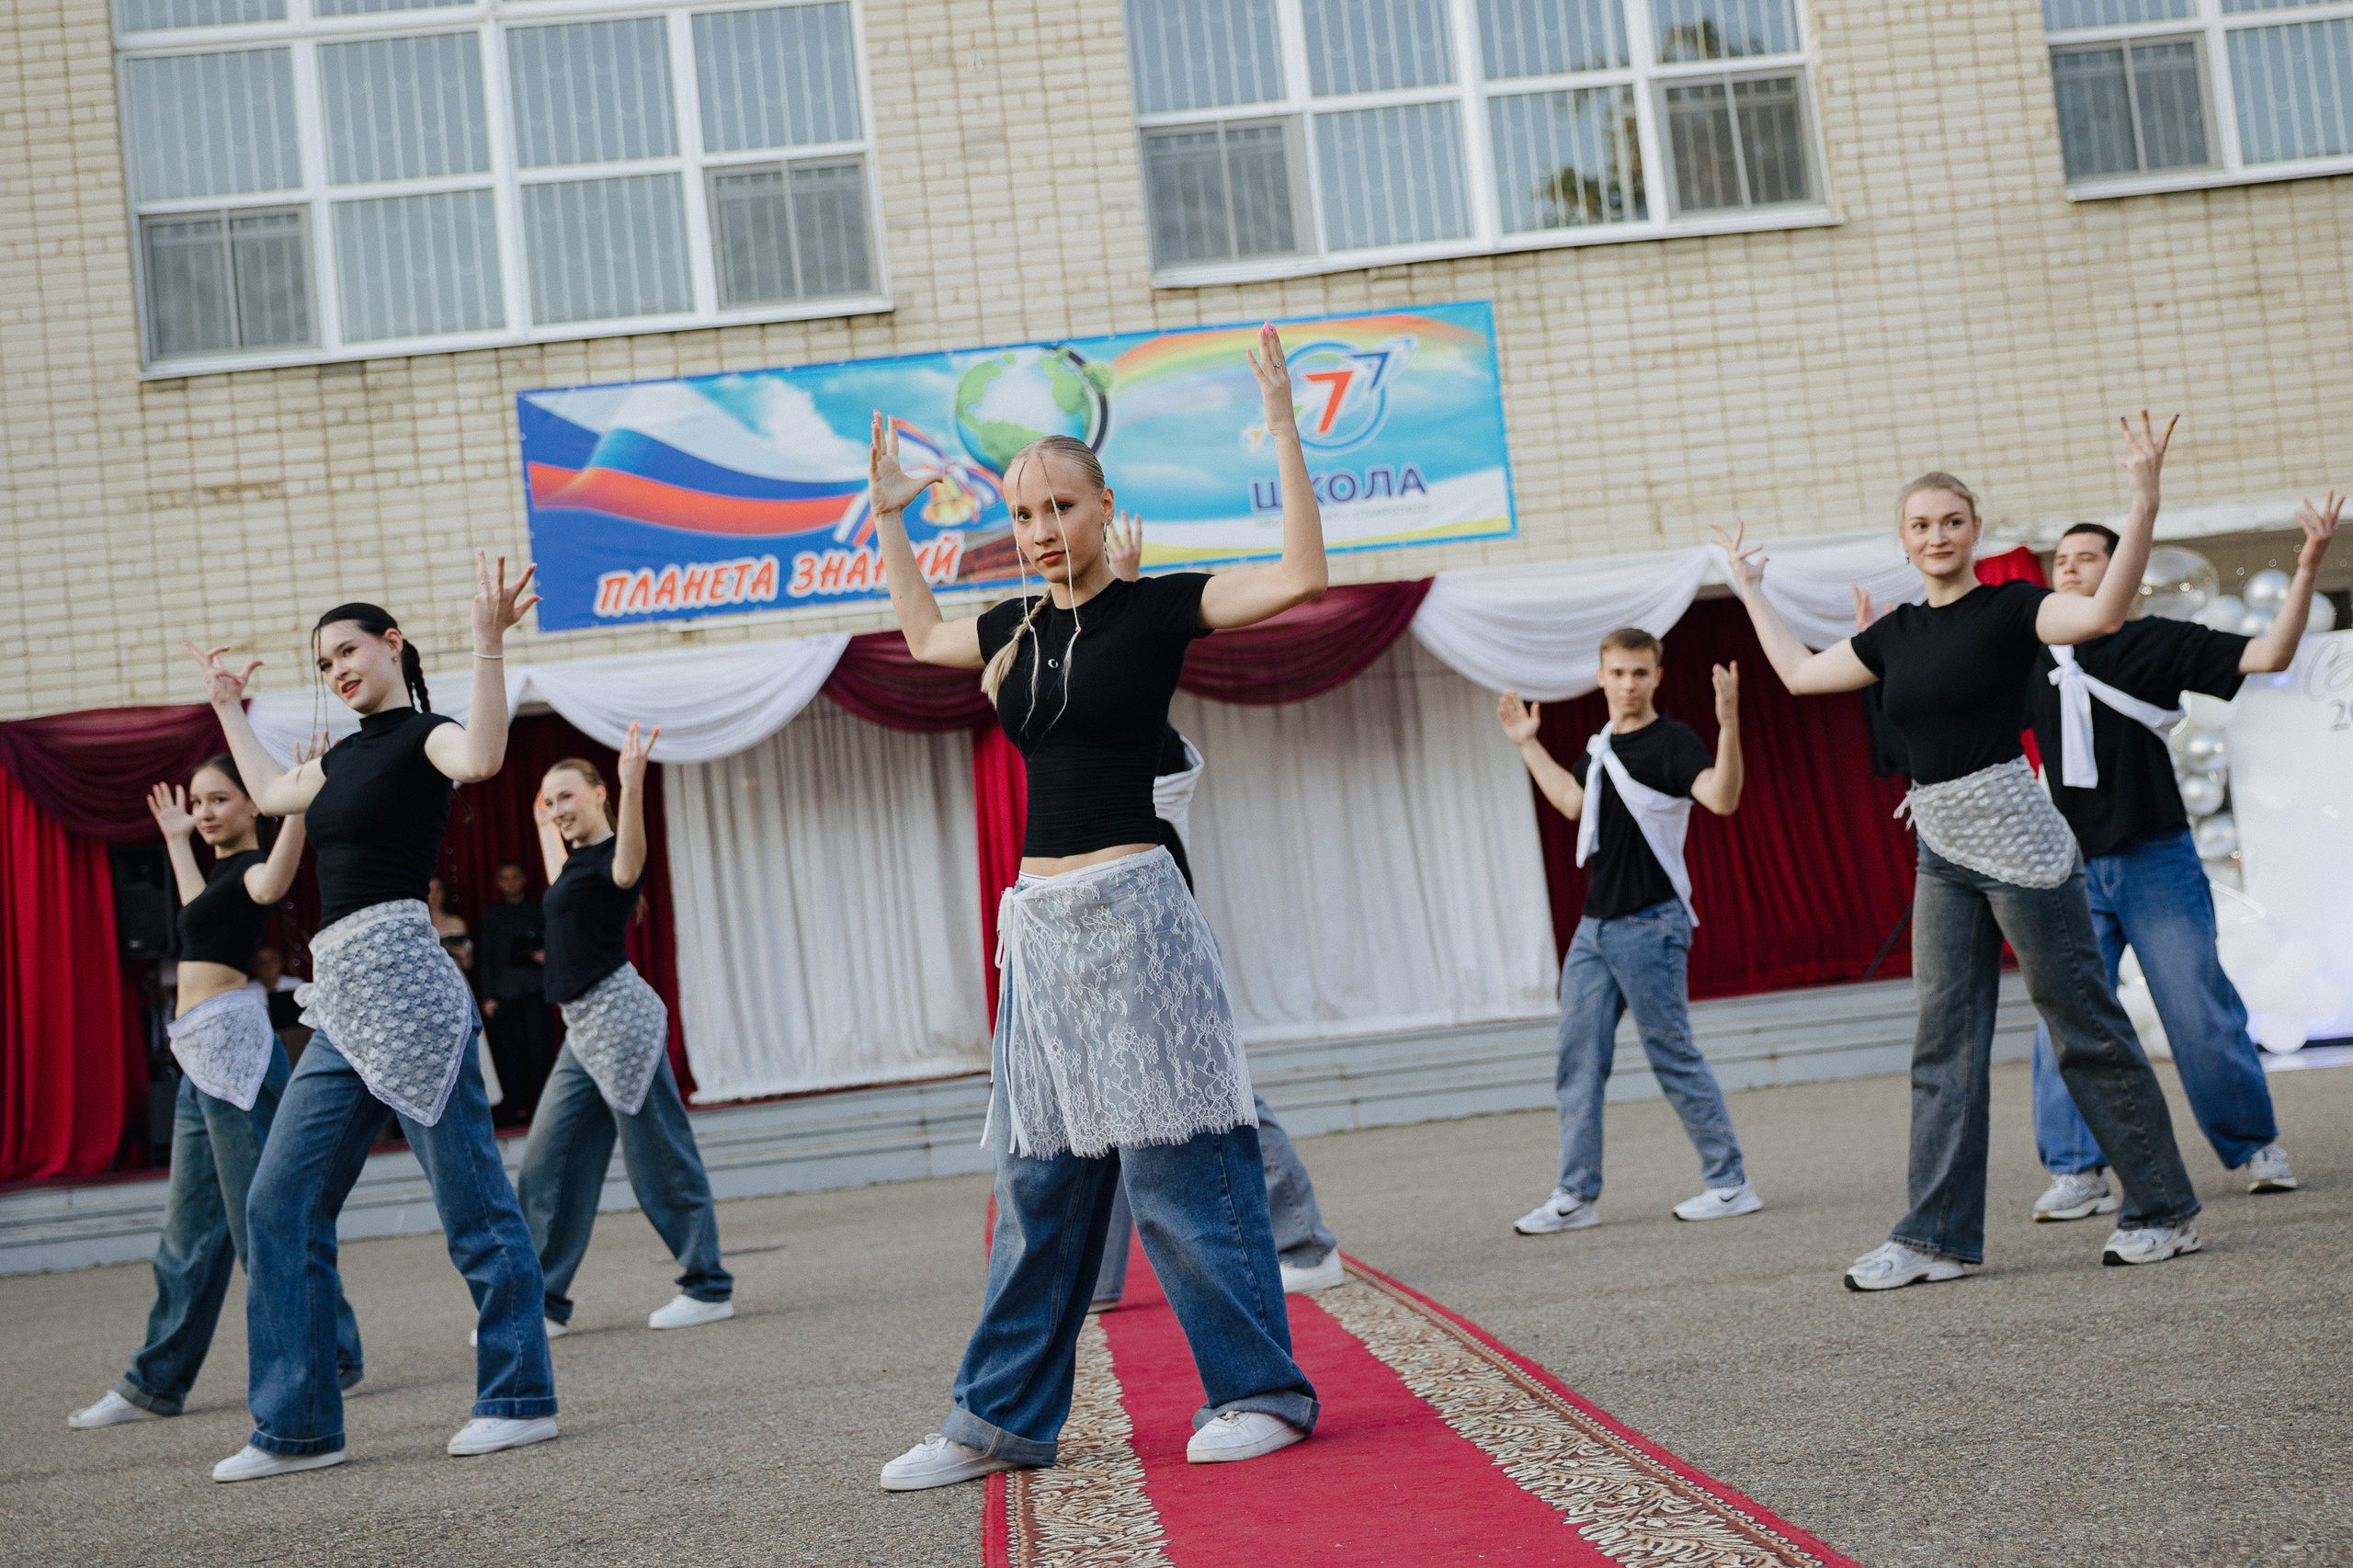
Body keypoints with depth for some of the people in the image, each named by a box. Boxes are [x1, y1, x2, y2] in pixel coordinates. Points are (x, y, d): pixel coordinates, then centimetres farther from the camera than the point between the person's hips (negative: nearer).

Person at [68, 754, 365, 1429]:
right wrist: (176, 840, 47)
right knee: (189, 1227, 12)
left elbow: (271, 885, -35)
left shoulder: (249, 864, -8)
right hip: (204, 1051, 10)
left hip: (230, 1043, -10)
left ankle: (329, 1357, 1)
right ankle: (156, 1384, 18)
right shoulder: (224, 868, 19)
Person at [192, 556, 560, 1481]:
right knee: (280, 1203, 6)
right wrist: (229, 708, 46)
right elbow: (269, 793, 42)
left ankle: (520, 1398, 4)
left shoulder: (423, 735, -2)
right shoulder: (345, 757, 22)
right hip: (340, 1002, 9)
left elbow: (481, 758, -27)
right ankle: (297, 1425, 10)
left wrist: (488, 644, -28)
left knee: (471, 1198, -4)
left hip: (400, 976, -9)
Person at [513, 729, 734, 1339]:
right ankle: (544, 1303, 14)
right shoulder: (578, 858, 18)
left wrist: (633, 787, -49)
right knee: (547, 1160, 8)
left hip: (619, 1015, -10)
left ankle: (709, 1287, 5)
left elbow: (628, 868, -35)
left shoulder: (611, 855, -8)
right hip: (582, 1028, 10)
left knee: (659, 1158, -4)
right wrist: (544, 827, 56)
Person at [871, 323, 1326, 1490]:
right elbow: (921, 633, 35)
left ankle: (1262, 1391, 6)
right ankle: (1002, 1419, 16)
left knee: (1177, 1165, -5)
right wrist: (888, 516, 32)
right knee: (1040, 1181, 10)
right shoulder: (1015, 631, 14)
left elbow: (1301, 576, -14)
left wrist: (1283, 432, -16)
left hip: (1130, 905, -6)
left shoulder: (1156, 608, -3)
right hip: (1041, 915, 6)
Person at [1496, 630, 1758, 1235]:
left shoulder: (1674, 741, -9)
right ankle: (1576, 1195, 11)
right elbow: (1572, 800, 29)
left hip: (1651, 925, -8)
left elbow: (1722, 798, -26)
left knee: (1673, 1056, -5)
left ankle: (1731, 1183, 6)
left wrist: (1728, 724, -39)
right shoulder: (1601, 744, 14)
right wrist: (1528, 744, 30)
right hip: (1595, 925, 8)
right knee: (1578, 1060, 6)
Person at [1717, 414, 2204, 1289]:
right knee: (1945, 1044, 5)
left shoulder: (2008, 608, -6)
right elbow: (1801, 673, 25)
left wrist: (2144, 503, -33)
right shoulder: (1897, 633, 12)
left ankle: (2164, 1215, 10)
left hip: (2016, 843, -6)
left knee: (2086, 1030, -1)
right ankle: (1936, 1238, 8)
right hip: (1941, 853, 6)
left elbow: (2103, 614, -25)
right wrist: (1750, 591, 31)